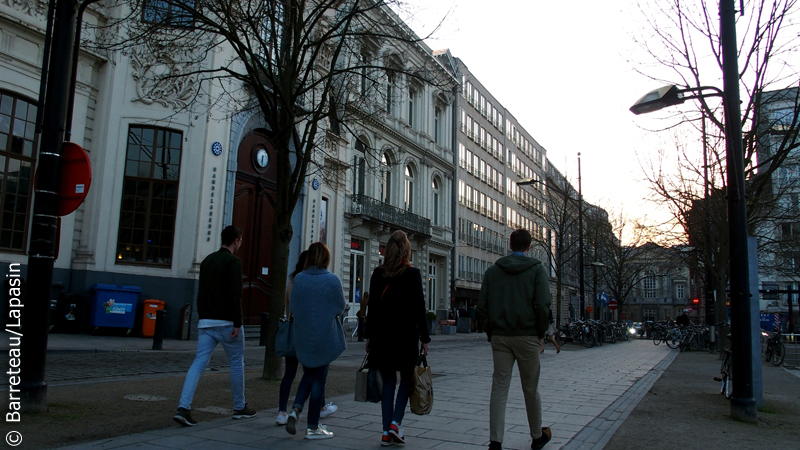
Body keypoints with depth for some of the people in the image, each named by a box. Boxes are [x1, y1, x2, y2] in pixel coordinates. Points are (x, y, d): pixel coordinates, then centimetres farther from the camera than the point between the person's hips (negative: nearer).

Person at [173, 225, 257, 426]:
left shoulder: (207, 261, 15)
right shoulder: (233, 261, -10)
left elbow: (201, 293, 19)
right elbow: (235, 294, -19)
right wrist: (237, 323, -18)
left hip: (206, 321, 7)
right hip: (226, 322, -7)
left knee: (199, 363, 2)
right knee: (237, 363, 8)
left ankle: (183, 408, -10)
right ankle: (240, 408, 19)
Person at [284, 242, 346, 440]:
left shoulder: (298, 279, -6)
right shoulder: (333, 280, -13)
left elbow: (293, 307, 1)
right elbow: (340, 308, -4)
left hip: (302, 336, 3)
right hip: (324, 336, -3)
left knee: (309, 374, 22)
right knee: (319, 379, 8)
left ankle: (295, 409, 1)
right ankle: (313, 427, 15)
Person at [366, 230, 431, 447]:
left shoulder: (377, 274, 2)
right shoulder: (412, 274, -7)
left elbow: (372, 307, 5)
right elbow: (418, 309, -8)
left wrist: (369, 336, 11)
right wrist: (424, 338, -2)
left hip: (382, 334, 3)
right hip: (406, 335, -3)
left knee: (388, 381, 9)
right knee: (406, 379, 13)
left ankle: (387, 431, 10)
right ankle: (396, 422, 0)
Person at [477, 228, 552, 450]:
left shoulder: (493, 270, 8)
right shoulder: (537, 269, -1)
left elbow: (482, 305, 3)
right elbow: (542, 305, -10)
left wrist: (490, 332, 10)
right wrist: (541, 334, 1)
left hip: (499, 337, 2)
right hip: (527, 336, -2)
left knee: (499, 387, 2)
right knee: (530, 388, 11)